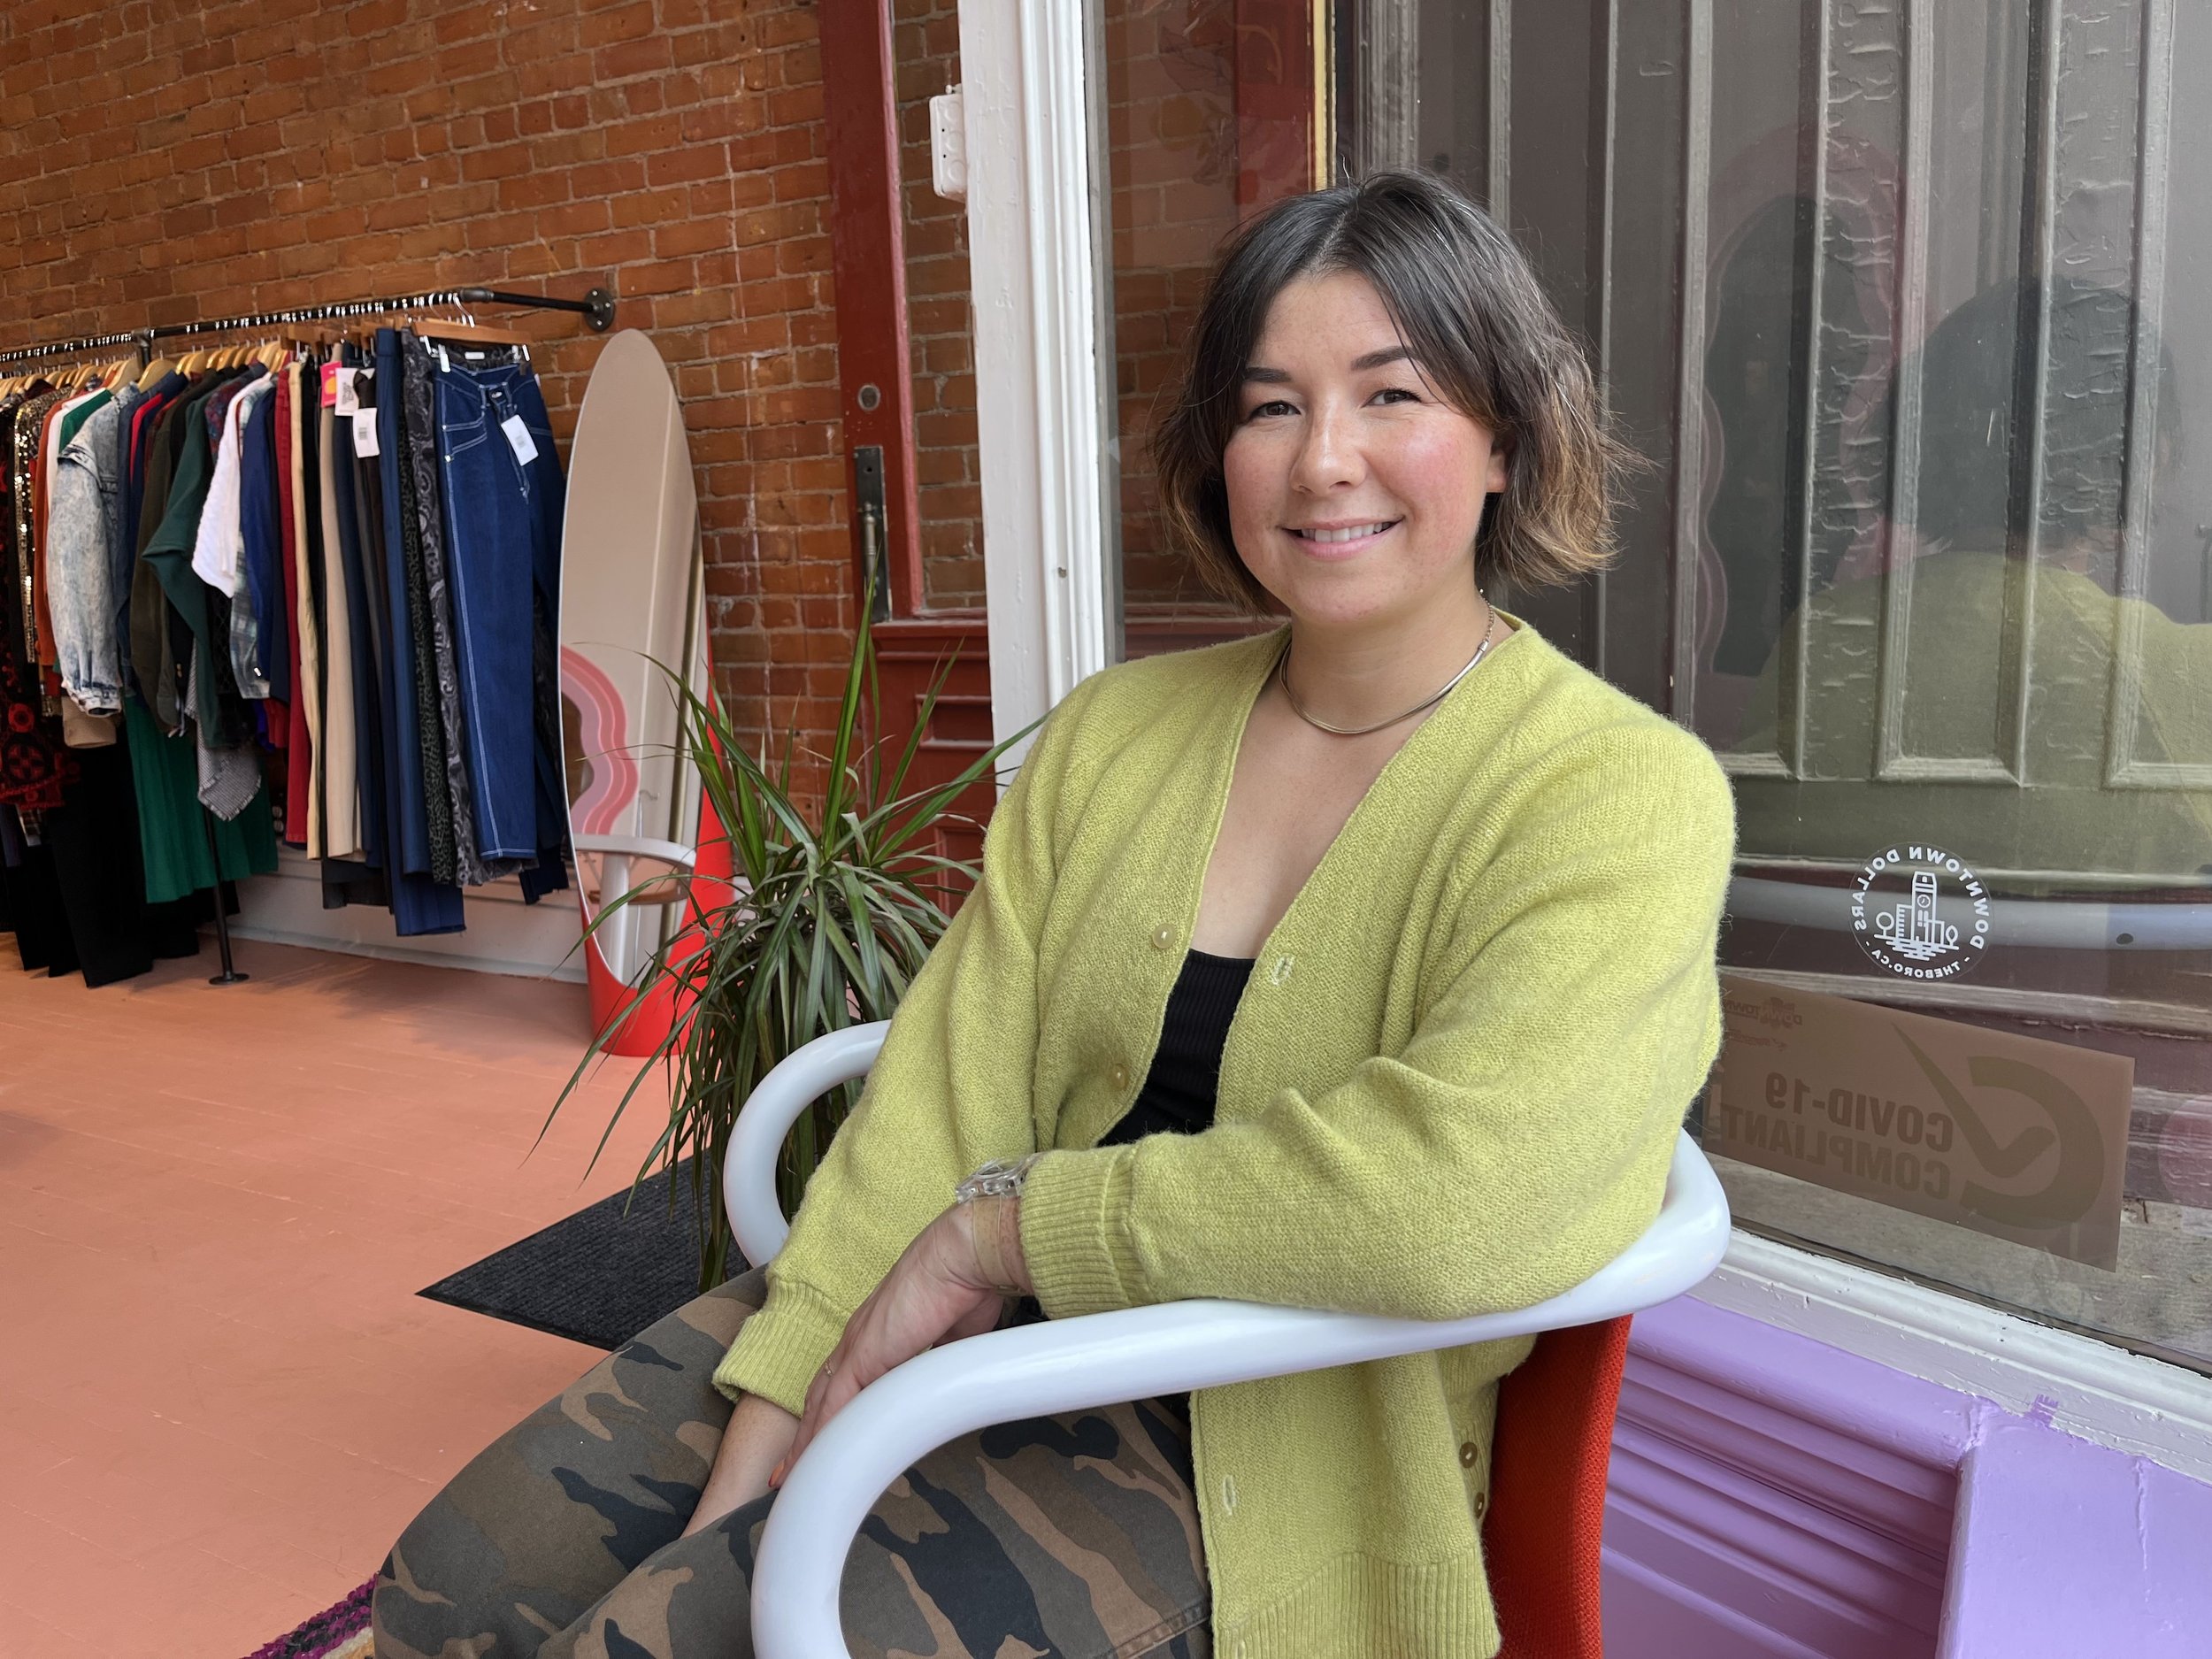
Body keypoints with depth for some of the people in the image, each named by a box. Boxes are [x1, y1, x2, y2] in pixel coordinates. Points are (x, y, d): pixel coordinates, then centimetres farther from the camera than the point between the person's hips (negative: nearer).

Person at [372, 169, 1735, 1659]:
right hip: (993, 1331, 5)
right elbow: (945, 1091, -1)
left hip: (1255, 1446, -4)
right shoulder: (1114, 731, 4)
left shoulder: (1622, 794, -13)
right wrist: (757, 1447, -9)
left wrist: (1004, 1227, -19)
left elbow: (1462, 1192, -28)